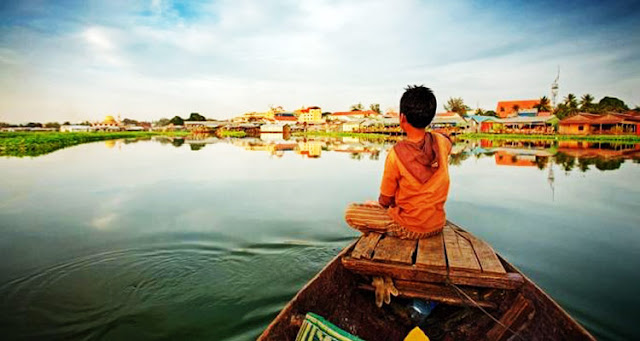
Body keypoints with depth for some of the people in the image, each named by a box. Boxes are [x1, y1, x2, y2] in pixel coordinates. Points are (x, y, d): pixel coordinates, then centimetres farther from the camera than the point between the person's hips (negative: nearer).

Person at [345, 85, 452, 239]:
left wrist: (379, 203, 9)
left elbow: (385, 201, -11)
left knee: (350, 212, 3)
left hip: (410, 229, -6)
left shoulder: (396, 153, -24)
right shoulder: (442, 143, -11)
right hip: (438, 225, 6)